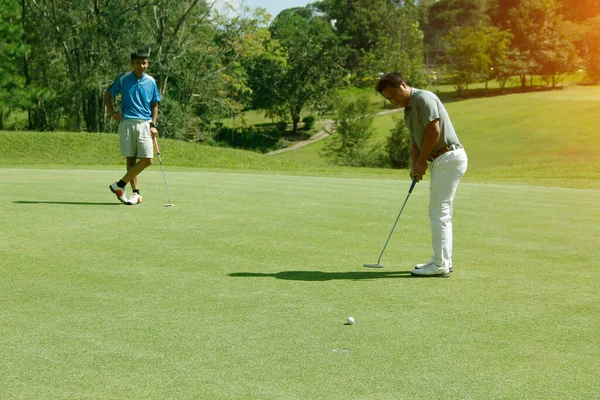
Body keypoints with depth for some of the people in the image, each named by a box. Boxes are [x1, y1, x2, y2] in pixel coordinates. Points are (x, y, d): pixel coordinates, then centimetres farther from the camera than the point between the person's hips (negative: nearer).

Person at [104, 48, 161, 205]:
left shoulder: (151, 82, 8)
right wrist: (112, 114, 3)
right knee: (130, 159, -1)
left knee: (147, 159, -8)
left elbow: (155, 105, 15)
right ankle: (136, 193, 7)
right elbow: (107, 95, 14)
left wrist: (153, 124, 4)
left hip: (144, 123, 2)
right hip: (126, 123, -2)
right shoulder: (123, 79, 3)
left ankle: (120, 185, 2)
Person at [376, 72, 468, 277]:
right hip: (441, 161, 10)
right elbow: (415, 142, 16)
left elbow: (434, 130, -20)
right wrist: (415, 166, -2)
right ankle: (443, 260, 19)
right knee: (442, 212, 13)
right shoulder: (408, 112, 19)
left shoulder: (423, 98, -11)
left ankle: (440, 265, -7)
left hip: (448, 158, -10)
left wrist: (422, 161, -11)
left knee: (438, 211, -9)